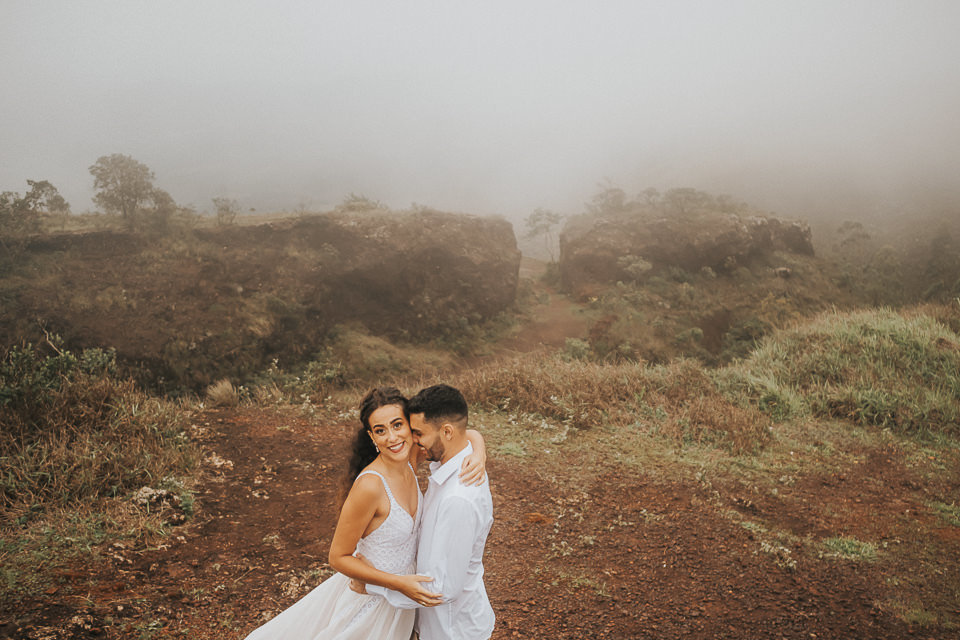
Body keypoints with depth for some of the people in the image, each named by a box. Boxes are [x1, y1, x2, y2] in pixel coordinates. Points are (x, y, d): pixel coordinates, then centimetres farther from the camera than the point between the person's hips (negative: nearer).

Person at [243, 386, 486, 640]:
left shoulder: (408, 456, -14)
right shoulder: (370, 486, -32)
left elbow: (467, 434, -3)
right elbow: (338, 558, -23)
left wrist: (478, 455, -25)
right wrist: (400, 583, -28)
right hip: (373, 596, -7)